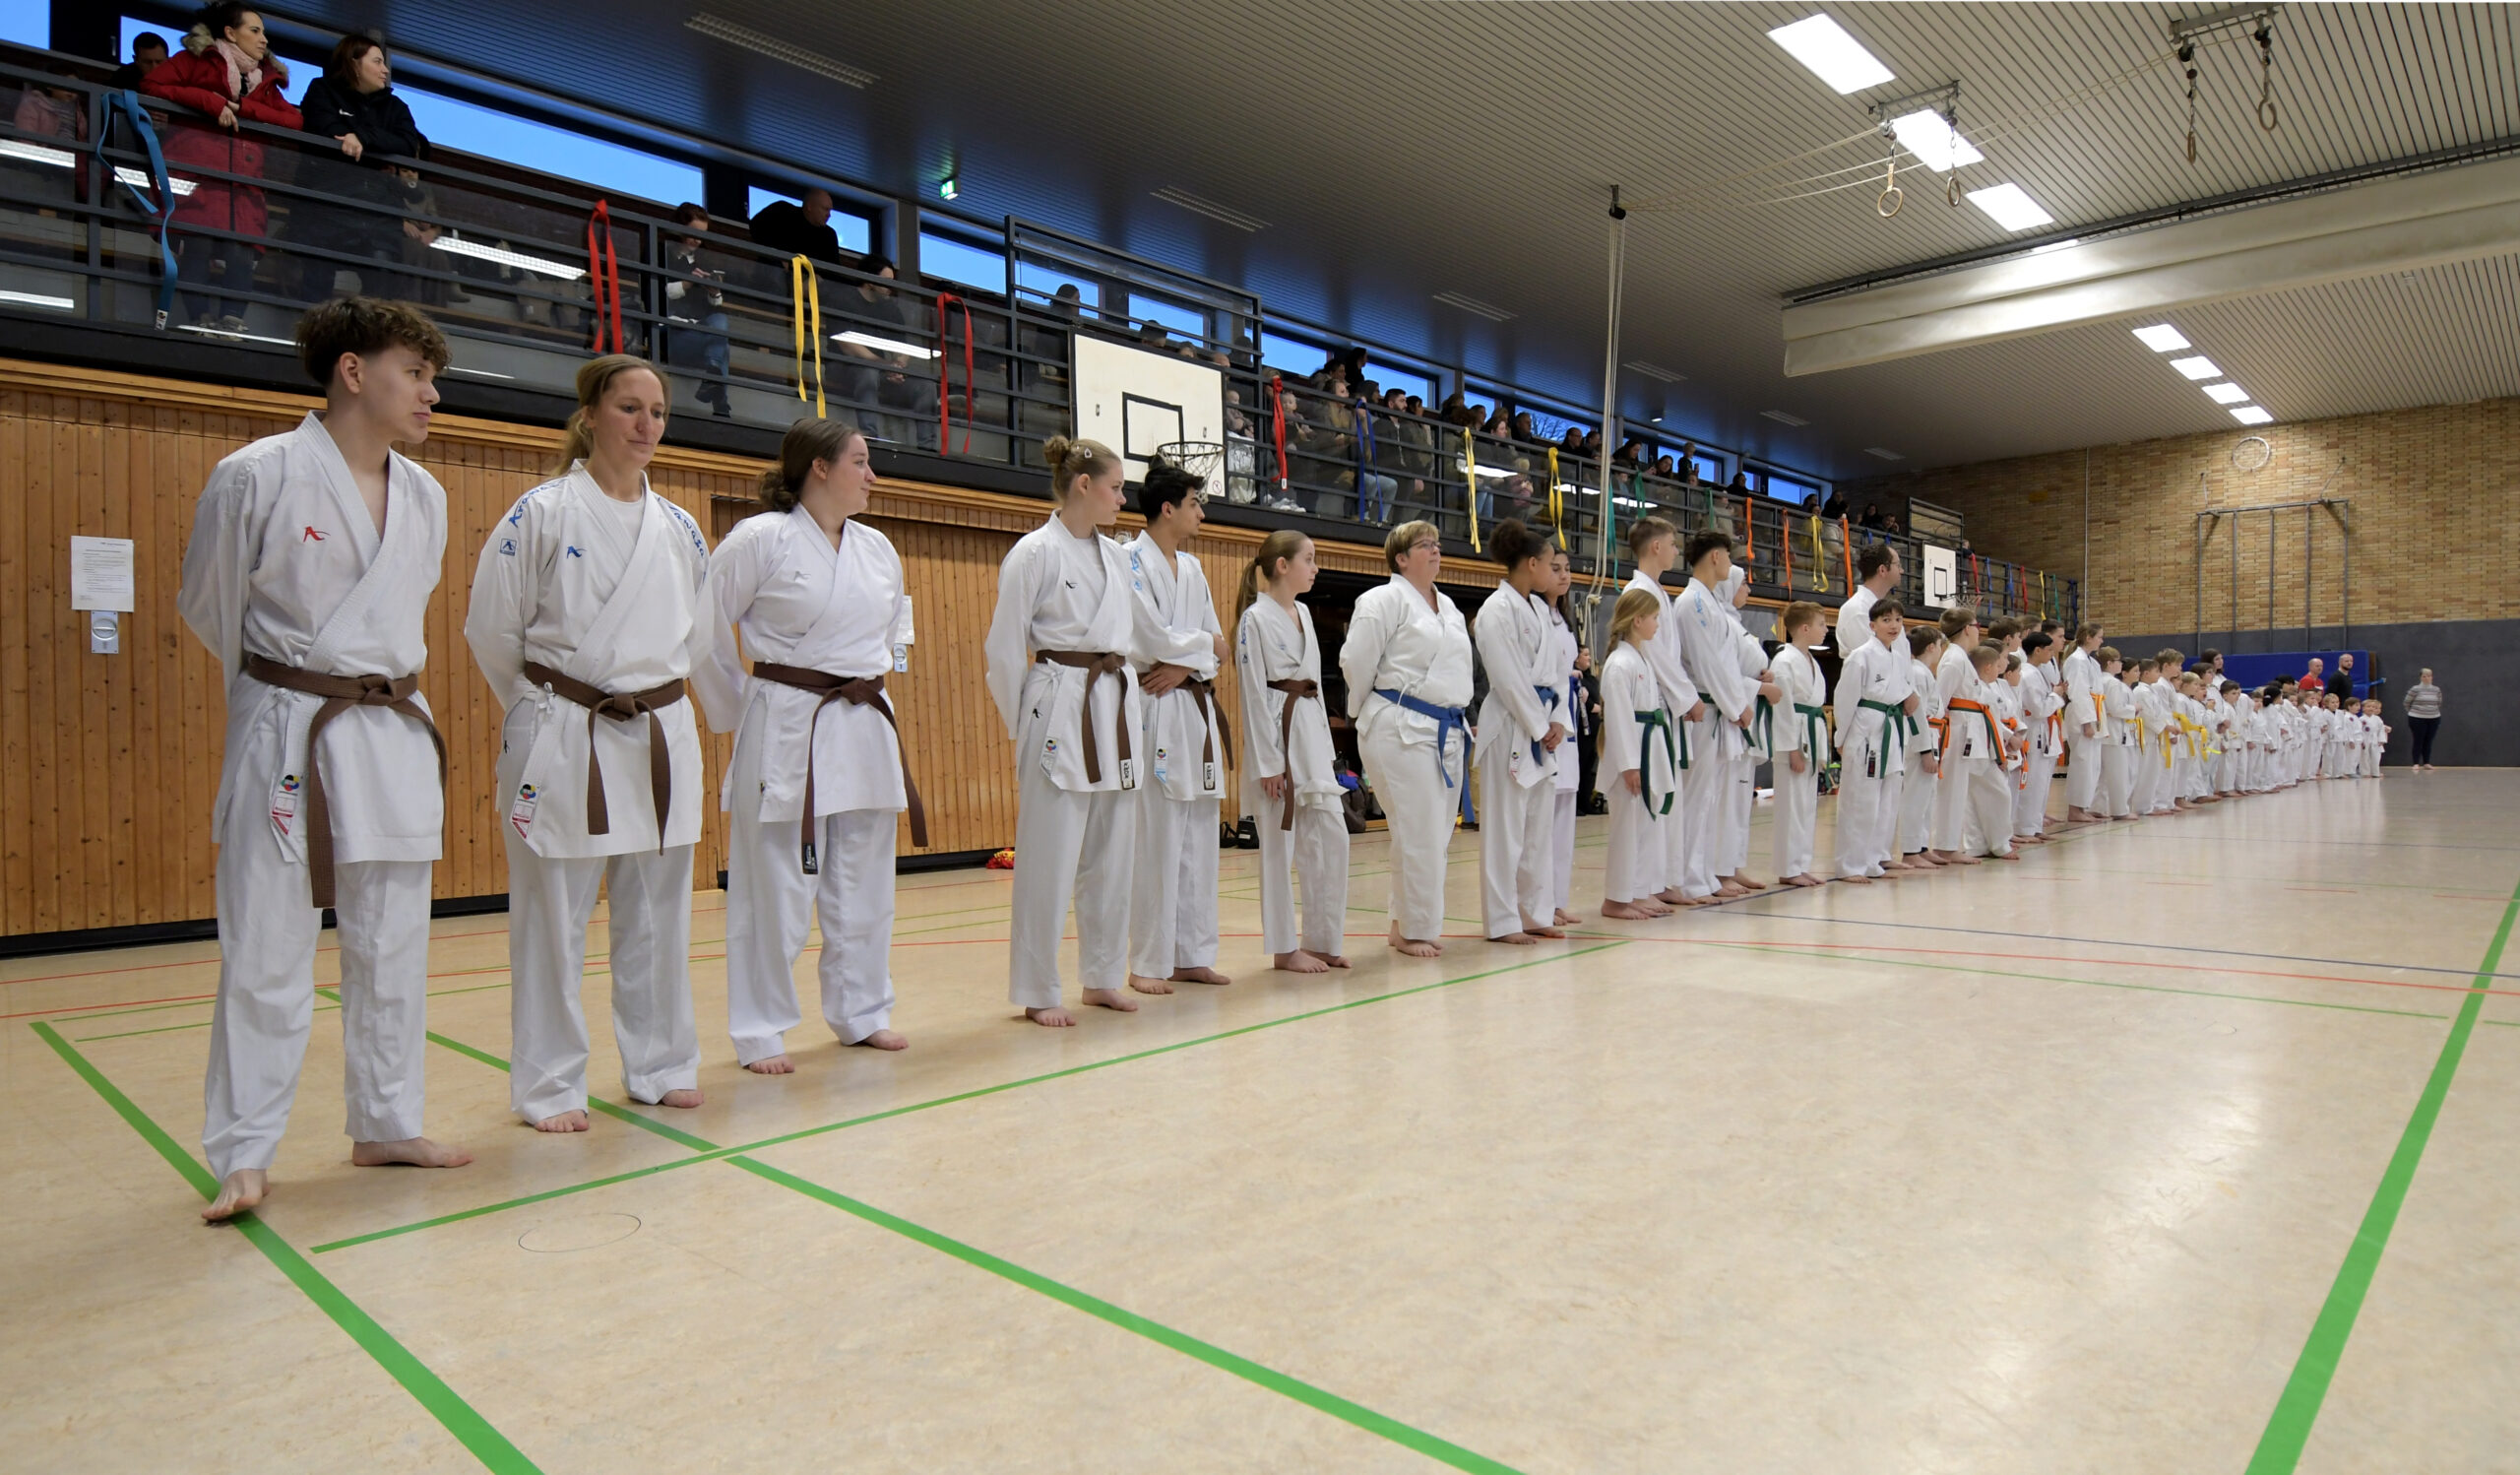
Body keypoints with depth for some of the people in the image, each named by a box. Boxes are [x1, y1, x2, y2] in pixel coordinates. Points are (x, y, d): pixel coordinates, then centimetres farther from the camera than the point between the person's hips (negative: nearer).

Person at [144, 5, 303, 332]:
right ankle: (201, 321, -26)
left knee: (240, 253, -14)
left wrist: (241, 106, 1)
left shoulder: (266, 78, 28)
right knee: (197, 245, -20)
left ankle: (231, 323, -22)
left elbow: (293, 120, 13)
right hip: (196, 168, -3)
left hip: (244, 177, 4)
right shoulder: (197, 59, 17)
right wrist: (210, 101, -6)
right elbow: (150, 86, 5)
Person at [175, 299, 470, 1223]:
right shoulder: (257, 477, -8)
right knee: (266, 951, 1)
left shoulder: (424, 496, 7)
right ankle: (245, 1154, 16)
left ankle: (385, 1127, 25)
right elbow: (208, 603, 5)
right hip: (286, 735, -5)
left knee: (392, 945, 11)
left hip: (395, 737, 5)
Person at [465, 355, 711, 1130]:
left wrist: (645, 697, 14)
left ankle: (659, 1065, 26)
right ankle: (550, 1086, 17)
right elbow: (491, 628, -1)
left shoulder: (679, 527, 8)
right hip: (562, 742, -4)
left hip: (661, 738, 5)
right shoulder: (541, 513, -6)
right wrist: (544, 710, 7)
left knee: (657, 914, 12)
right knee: (554, 916, 2)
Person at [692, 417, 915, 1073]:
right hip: (785, 733, -6)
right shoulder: (760, 539, -9)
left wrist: (868, 689, 15)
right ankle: (761, 1033, 15)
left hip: (866, 730, 6)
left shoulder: (878, 548, 9)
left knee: (865, 885, 13)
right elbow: (704, 635, -5)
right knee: (774, 890, 1)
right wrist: (740, 717, 1)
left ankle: (861, 1012, 28)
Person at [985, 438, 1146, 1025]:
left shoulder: (1116, 556, 13)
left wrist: (1132, 709, 14)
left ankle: (1102, 976, 24)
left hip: (1117, 709, 7)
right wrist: (1021, 728, -2)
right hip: (1060, 711, -7)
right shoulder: (1034, 552, -7)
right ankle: (1037, 992, 9)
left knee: (1113, 853, 11)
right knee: (1050, 855, -3)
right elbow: (1006, 647, -5)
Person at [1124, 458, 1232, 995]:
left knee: (1199, 835, 9)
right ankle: (1149, 964, 2)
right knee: (1157, 838, -8)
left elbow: (1216, 639, 12)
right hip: (1155, 710, -8)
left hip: (1196, 708, 8)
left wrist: (1186, 666, -8)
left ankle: (1192, 955, 18)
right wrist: (1205, 645, -1)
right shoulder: (1131, 561, -6)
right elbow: (1153, 638, -16)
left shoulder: (1192, 566, 17)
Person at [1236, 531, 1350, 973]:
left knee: (1331, 836, 8)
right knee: (1278, 845, 0)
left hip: (1312, 733, 8)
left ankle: (1322, 940, 18)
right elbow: (1255, 693, -13)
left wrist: (1325, 747, 14)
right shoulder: (1256, 618, -10)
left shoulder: (1303, 613, 14)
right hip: (1277, 734, -8)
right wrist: (1268, 762, -15)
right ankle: (1284, 948, 10)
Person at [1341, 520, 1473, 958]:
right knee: (1418, 832, -8)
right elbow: (1356, 663, -8)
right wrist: (1365, 714, 3)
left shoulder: (1447, 606, 18)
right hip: (1401, 729, -8)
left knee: (1437, 833, 9)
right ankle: (1413, 930, 6)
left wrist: (1460, 722, 19)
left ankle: (1407, 923, 22)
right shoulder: (1384, 601, -7)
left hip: (1448, 730, 8)